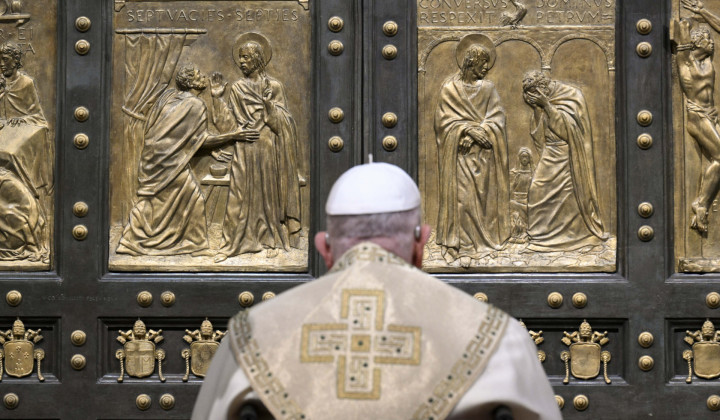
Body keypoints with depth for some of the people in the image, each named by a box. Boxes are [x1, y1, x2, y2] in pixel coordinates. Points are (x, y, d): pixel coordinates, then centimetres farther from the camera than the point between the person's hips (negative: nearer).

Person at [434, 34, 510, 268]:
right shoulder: (450, 88, 0)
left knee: (482, 196, 2)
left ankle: (482, 239, 11)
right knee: (461, 196, -6)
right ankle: (463, 246, -4)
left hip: (482, 155, 2)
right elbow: (445, 120, -4)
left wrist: (473, 135, -14)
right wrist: (470, 129, -16)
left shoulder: (487, 88, 6)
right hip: (459, 156, -2)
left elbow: (496, 121, 0)